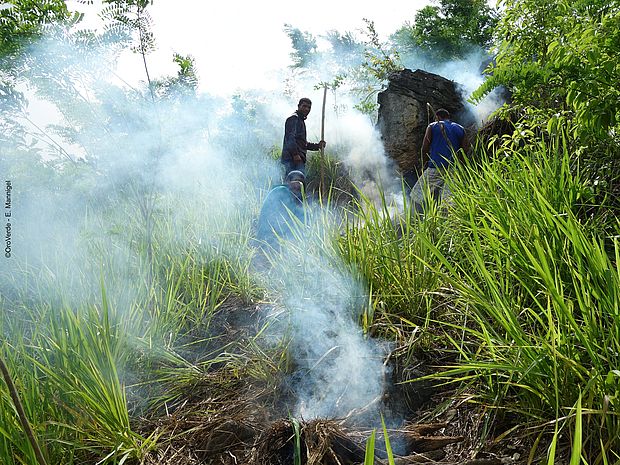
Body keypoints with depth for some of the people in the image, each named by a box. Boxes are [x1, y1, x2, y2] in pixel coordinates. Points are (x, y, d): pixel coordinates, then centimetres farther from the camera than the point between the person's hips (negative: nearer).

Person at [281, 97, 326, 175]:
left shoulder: (301, 121, 29)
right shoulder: (294, 118, -3)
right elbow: (290, 137, -17)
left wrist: (317, 146, 21)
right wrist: (295, 154, -26)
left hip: (298, 159, 10)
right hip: (293, 159, -10)